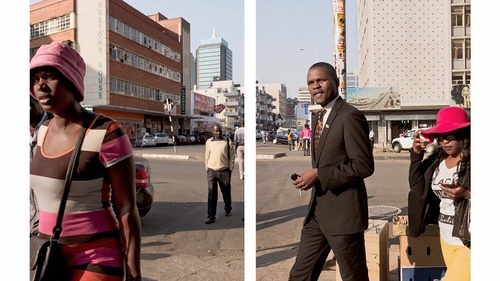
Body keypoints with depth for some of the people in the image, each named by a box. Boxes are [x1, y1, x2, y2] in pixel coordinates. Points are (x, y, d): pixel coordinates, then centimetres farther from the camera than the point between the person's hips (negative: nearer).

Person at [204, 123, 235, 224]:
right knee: (212, 194, -3)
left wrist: (230, 169, -3)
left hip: (224, 171, 0)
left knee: (226, 192, 14)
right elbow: (207, 157, 11)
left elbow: (231, 156, 0)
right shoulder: (208, 142, 3)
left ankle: (228, 209, 39)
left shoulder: (227, 141, -2)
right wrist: (207, 169, 9)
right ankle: (211, 216, 1)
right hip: (212, 171, 1)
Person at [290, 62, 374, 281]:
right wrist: (311, 176, 5)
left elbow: (364, 165, -19)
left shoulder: (350, 116, -15)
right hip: (317, 211, 8)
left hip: (343, 211, -8)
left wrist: (319, 175, -20)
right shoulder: (317, 117, 13)